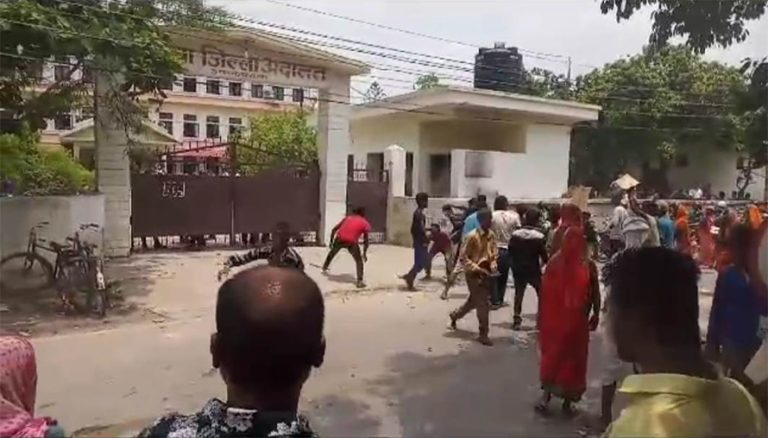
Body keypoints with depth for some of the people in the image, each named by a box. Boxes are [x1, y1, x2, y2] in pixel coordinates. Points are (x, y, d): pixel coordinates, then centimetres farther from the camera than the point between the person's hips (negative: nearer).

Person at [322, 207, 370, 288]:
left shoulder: (348, 218, 25)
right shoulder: (365, 223, 15)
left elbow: (334, 229, 21)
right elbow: (366, 240, 10)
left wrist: (331, 241, 27)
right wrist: (364, 253, 18)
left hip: (339, 239, 4)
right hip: (351, 242, -4)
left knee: (331, 253, 32)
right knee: (359, 261, 13)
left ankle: (324, 268, 55)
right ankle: (360, 281, 0)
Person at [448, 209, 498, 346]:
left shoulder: (491, 235, 1)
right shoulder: (472, 236, -18)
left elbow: (494, 253, 14)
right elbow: (463, 257, -16)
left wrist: (493, 265, -5)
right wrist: (478, 269, -22)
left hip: (486, 273, 7)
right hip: (474, 274, -7)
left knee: (474, 301, 20)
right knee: (483, 304, -5)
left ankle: (455, 315, 45)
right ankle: (483, 334, 9)